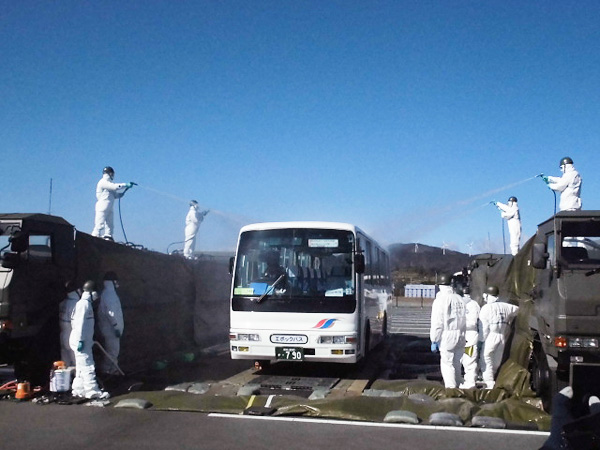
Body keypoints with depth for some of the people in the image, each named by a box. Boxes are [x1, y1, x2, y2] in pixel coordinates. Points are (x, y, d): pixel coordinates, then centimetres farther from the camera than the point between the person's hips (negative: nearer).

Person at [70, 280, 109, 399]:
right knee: (88, 366, -9)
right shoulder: (84, 304, -15)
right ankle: (92, 391, -9)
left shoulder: (85, 303, 18)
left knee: (81, 367, 15)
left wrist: (89, 339, 26)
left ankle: (78, 390, 21)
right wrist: (80, 340, -23)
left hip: (84, 341, 11)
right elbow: (80, 323, -21)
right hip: (81, 342, -11)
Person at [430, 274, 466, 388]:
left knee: (447, 364, -1)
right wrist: (462, 335, 12)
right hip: (460, 336, 6)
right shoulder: (459, 299, 8)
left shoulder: (440, 300, -9)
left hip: (447, 337, -6)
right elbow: (464, 320, 7)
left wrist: (434, 340, -7)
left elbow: (437, 322, -11)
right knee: (456, 364, 15)